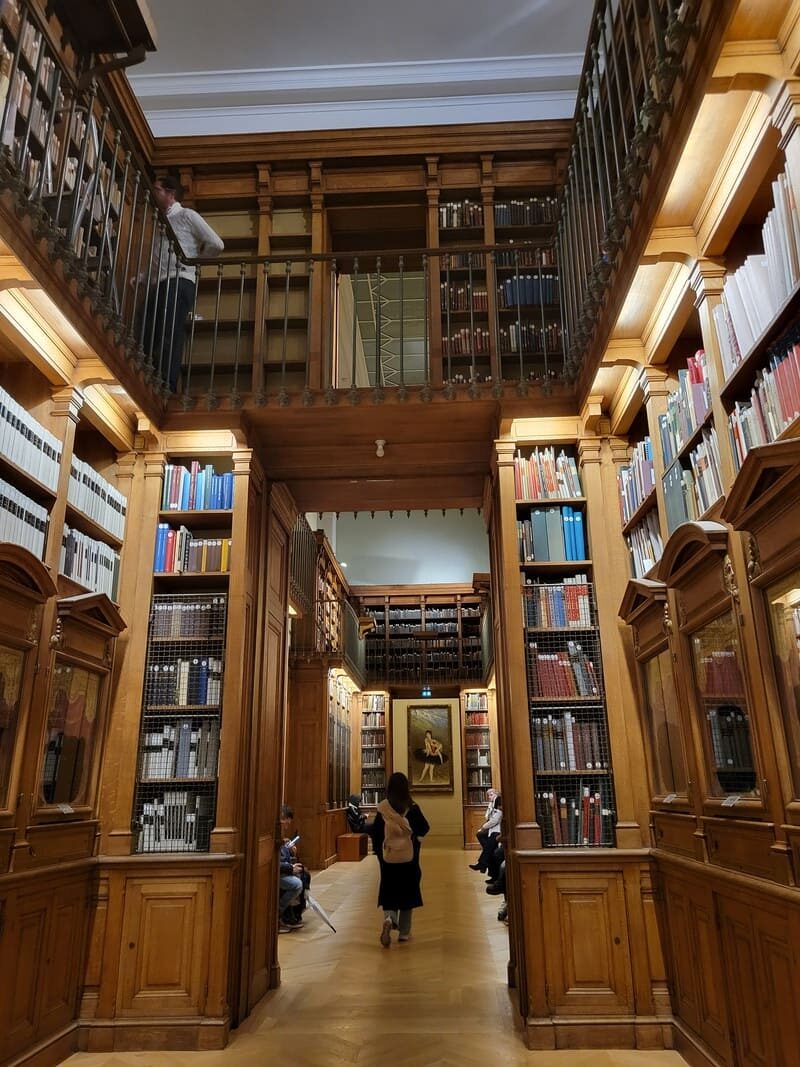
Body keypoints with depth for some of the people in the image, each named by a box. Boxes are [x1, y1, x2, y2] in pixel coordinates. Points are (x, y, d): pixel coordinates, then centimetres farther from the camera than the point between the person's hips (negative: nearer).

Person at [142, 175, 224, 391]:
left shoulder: (187, 215, 8)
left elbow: (216, 244, -1)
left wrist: (193, 260, 10)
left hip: (179, 282, -7)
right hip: (157, 285, 7)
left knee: (170, 339, -17)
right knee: (147, 338, -3)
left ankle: (166, 390, -22)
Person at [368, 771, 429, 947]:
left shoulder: (382, 808, -8)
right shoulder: (412, 808, -11)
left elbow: (374, 831, -4)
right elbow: (424, 828, -6)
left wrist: (378, 850, 12)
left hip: (388, 856, 1)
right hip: (409, 856, 0)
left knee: (389, 891, 12)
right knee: (407, 892, 13)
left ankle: (388, 919, -15)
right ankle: (404, 932, 18)